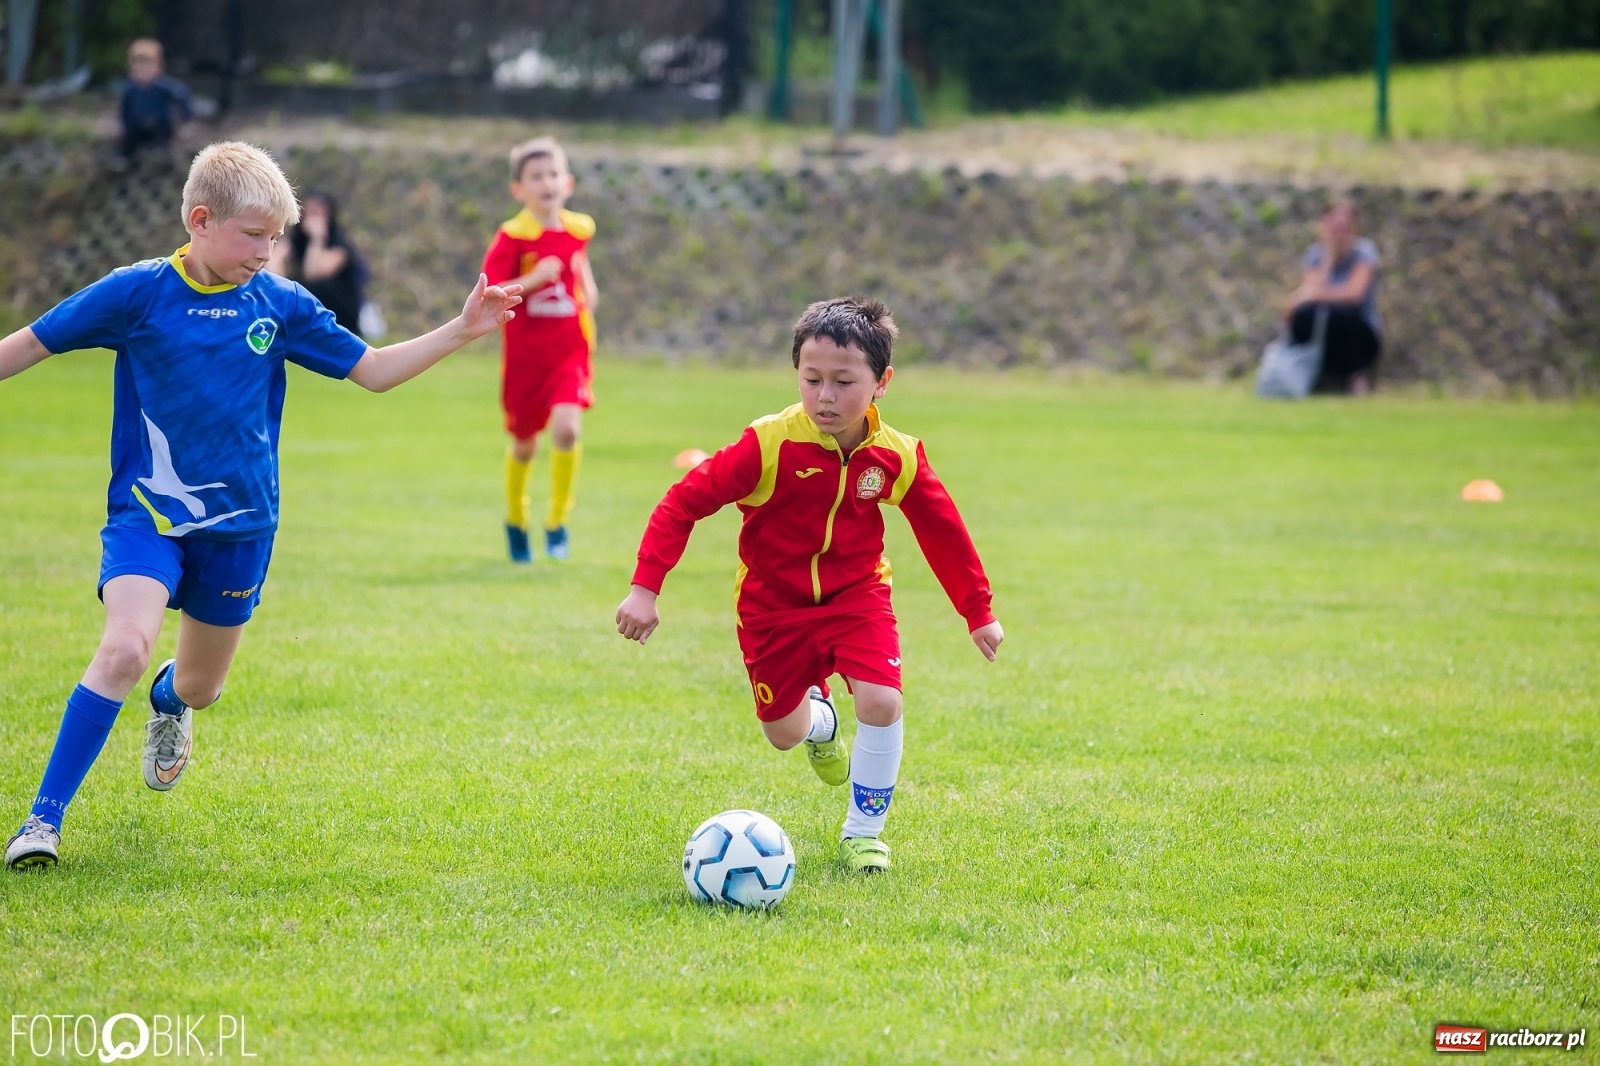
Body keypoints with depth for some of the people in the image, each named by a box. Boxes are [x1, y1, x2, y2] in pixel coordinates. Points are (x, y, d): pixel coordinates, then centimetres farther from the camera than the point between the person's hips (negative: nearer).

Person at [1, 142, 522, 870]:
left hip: (239, 525, 4)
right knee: (125, 647, -26)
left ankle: (169, 703, 56)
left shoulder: (280, 306, 0)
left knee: (201, 685, 15)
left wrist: (460, 331, -3)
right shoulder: (138, 293, -9)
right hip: (147, 514, -4)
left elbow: (374, 371, 7)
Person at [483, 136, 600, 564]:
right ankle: (516, 520, 39)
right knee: (523, 443, 13)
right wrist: (534, 279, -29)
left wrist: (587, 285, 9)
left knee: (567, 429, -20)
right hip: (525, 355, -2)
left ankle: (557, 520, -3)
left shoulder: (579, 230, 1)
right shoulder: (512, 238, -13)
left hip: (570, 352, 2)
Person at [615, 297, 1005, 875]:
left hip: (856, 594, 1)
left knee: (882, 703, -21)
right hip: (773, 603, -1)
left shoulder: (897, 457, -14)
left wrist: (979, 611, 9)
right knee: (785, 734, 10)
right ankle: (819, 715, 51)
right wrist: (645, 588, -28)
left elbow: (943, 532, 2)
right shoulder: (769, 445, -25)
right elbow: (684, 501, -22)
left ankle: (863, 832, 1)